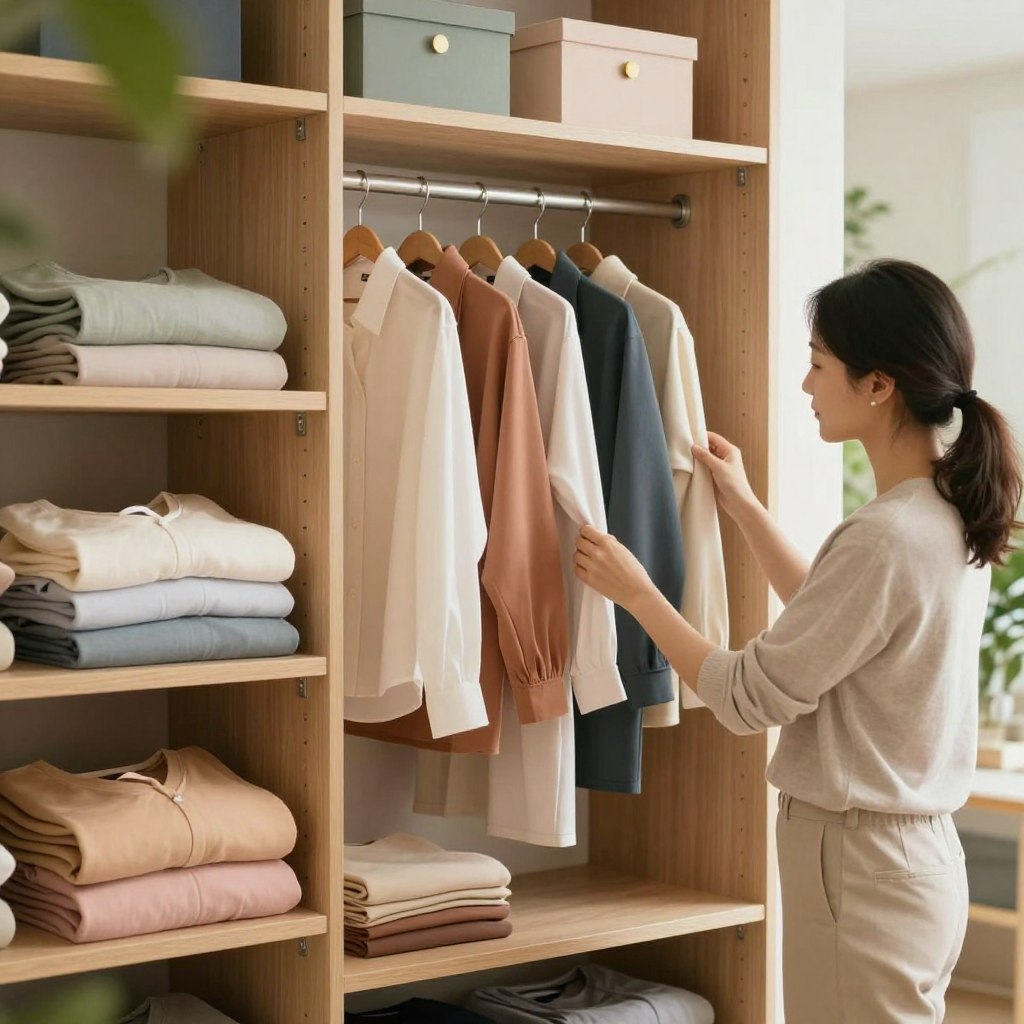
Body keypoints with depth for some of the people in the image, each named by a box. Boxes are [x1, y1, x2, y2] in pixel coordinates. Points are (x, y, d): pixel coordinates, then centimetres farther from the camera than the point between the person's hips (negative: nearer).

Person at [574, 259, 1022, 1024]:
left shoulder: (886, 539, -24)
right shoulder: (954, 519, 4)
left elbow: (747, 699, -17)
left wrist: (636, 592, -5)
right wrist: (745, 509, 25)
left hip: (860, 869, -9)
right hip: (920, 853, 9)